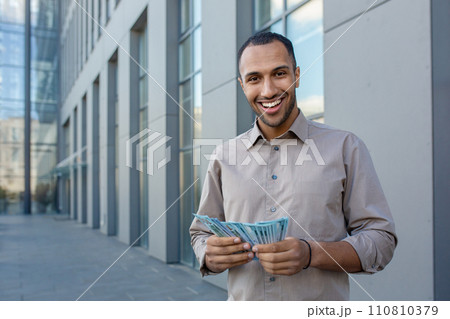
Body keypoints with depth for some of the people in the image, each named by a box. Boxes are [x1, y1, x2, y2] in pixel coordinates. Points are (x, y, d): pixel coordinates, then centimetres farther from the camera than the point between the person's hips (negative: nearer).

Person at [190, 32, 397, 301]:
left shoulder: (345, 147, -4)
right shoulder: (225, 156, 3)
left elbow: (381, 239, -6)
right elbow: (201, 234, 9)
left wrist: (311, 254, -22)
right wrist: (211, 255, -14)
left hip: (321, 304, -1)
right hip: (242, 300, 2)